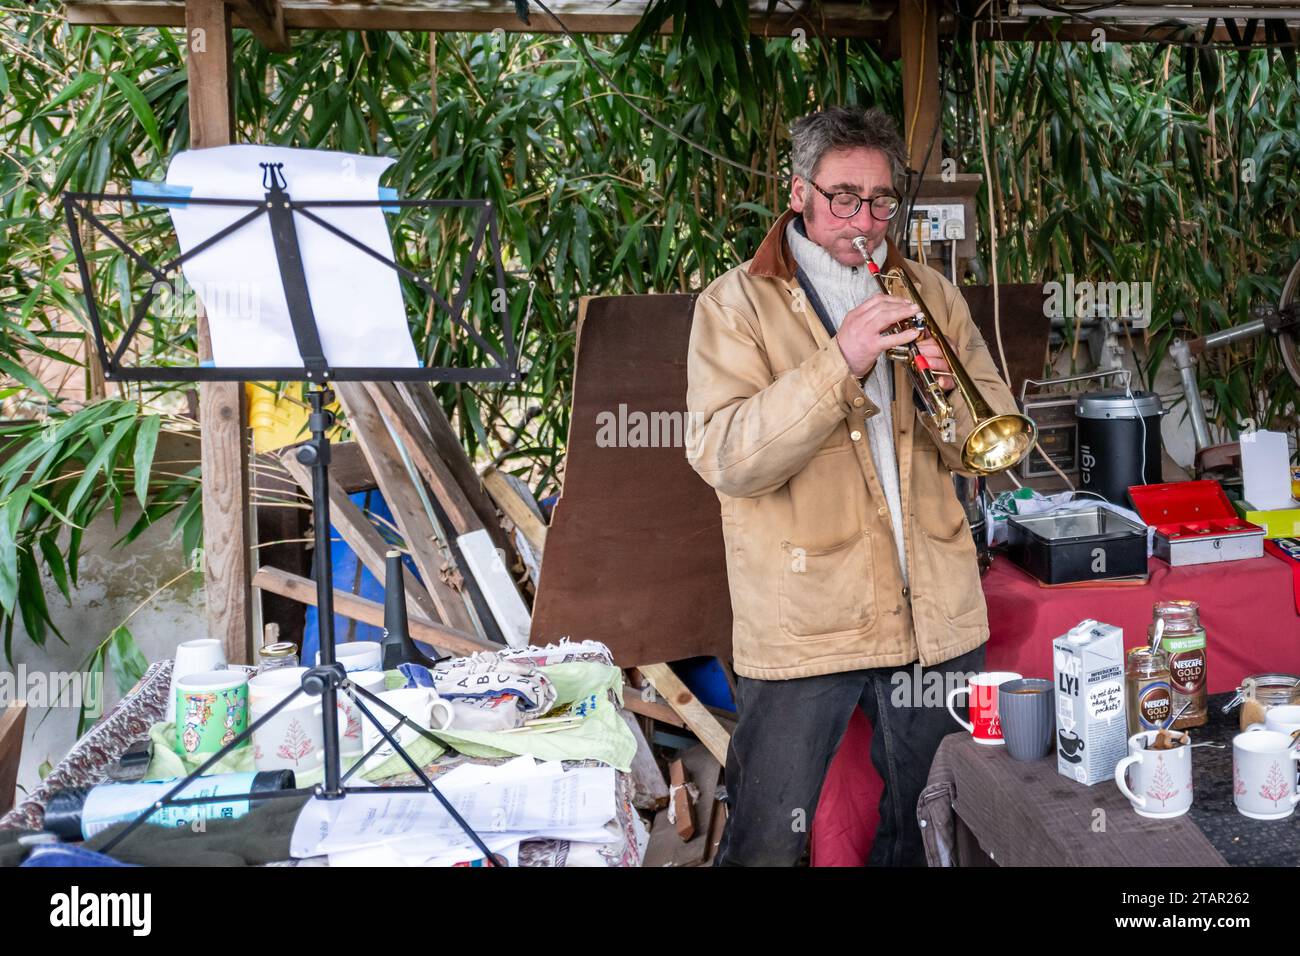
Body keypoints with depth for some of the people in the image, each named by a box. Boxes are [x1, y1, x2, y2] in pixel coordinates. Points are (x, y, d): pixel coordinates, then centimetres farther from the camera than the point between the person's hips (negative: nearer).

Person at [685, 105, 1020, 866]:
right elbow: (726, 459, -16)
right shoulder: (737, 303, -1)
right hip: (802, 624, -4)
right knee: (766, 843, 4)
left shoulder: (929, 294, 12)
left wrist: (948, 395, -12)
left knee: (931, 833, 16)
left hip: (939, 617, 4)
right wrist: (839, 362, -24)